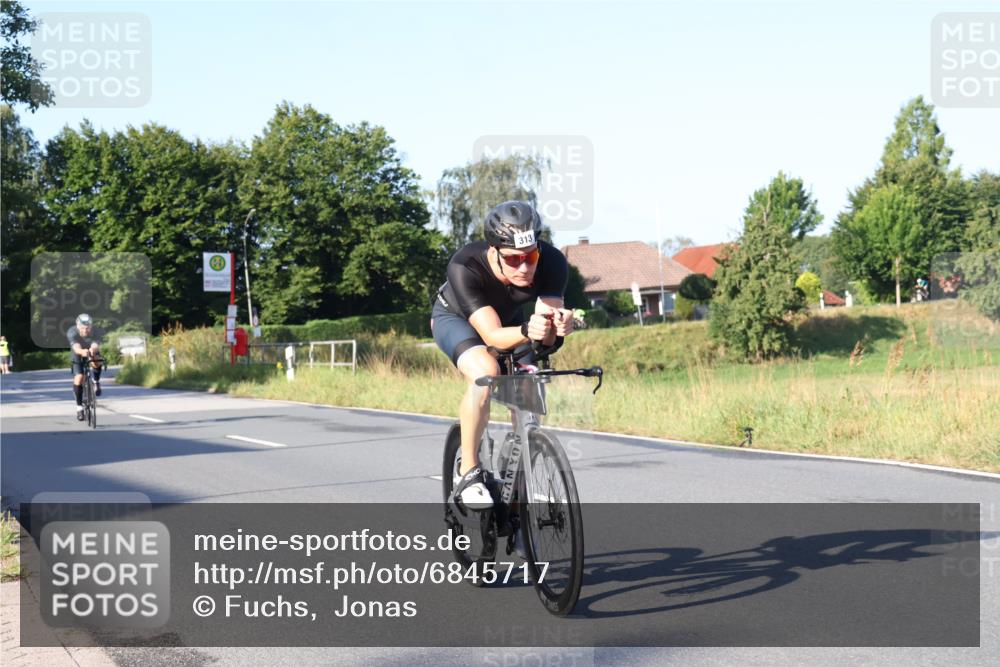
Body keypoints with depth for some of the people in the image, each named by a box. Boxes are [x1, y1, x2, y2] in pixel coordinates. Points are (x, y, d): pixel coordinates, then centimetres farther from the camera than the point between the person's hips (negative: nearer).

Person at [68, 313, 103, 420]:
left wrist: (93, 349, -71)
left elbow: (96, 346, -46)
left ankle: (96, 383, -6)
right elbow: (76, 347, -48)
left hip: (91, 354, 0)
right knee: (79, 377, -19)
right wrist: (82, 351, -72)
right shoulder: (72, 332, -31)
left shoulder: (93, 332, -29)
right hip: (77, 356, 0)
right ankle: (79, 406, -6)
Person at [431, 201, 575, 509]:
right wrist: (527, 331, -64)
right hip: (455, 317, -4)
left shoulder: (552, 262, -32)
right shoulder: (464, 267, -40)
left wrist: (557, 325, -58)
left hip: (509, 317, 4)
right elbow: (492, 335, -44)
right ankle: (468, 473, -18)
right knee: (485, 372, -32)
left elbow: (546, 337, -35)